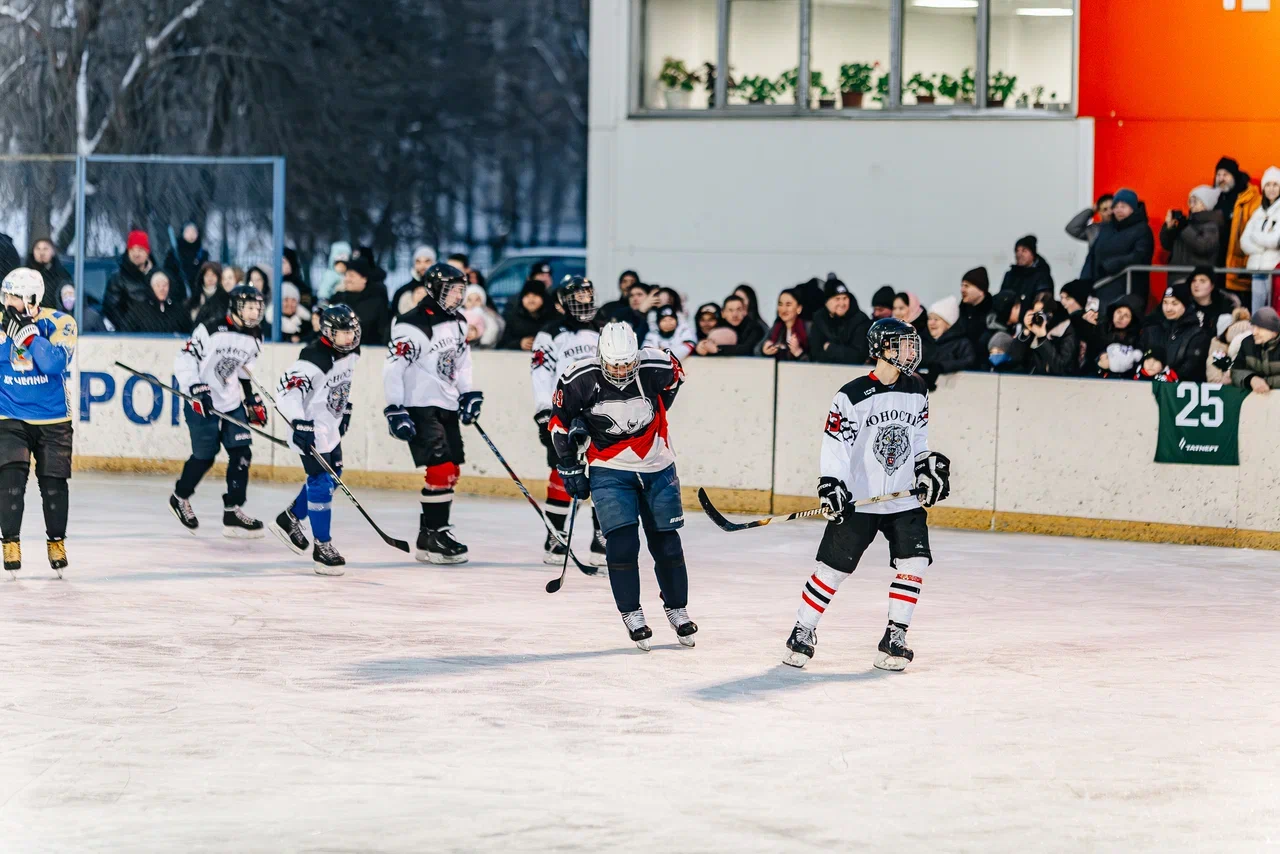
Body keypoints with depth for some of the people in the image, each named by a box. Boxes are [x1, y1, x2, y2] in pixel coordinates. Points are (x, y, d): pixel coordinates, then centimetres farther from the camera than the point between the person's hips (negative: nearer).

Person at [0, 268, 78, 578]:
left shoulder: (59, 323, -12)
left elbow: (55, 363, -27)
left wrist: (27, 332, -30)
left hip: (53, 420, 0)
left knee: (54, 483, 4)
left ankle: (56, 542, 24)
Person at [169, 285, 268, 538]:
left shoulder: (254, 339, 4)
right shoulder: (211, 331, -18)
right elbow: (184, 360, -16)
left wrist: (253, 399, 16)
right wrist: (196, 389, -24)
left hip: (232, 403, 6)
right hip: (202, 403, -6)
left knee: (241, 453, -4)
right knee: (204, 456, 1)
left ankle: (233, 512, -1)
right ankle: (180, 498, 27)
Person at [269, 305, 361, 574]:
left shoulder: (351, 353, 1)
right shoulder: (314, 358, -27)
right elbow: (286, 390, -32)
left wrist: (345, 410, 23)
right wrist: (300, 425, -36)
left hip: (331, 426, 10)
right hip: (310, 429, -10)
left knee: (333, 476, 18)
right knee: (321, 482, -11)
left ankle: (289, 519, 34)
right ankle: (322, 547, -5)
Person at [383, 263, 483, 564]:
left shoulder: (457, 323, 10)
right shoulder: (412, 326, -17)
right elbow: (393, 369, -18)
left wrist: (469, 395, 13)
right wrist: (395, 412, -21)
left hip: (448, 408, 9)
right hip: (420, 408, -9)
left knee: (450, 472, 10)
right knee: (441, 470, -16)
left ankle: (430, 528, 21)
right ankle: (432, 538, -12)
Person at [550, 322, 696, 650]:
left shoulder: (657, 368, -18)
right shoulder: (580, 379, -19)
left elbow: (675, 374, 7)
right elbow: (560, 419, -3)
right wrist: (569, 465, -1)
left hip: (657, 467, 1)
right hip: (609, 471, -1)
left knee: (666, 543, 9)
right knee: (622, 542, -12)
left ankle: (677, 608, 27)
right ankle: (631, 613, 4)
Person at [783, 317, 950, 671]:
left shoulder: (915, 390, 6)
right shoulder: (853, 396, -11)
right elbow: (834, 444, -10)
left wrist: (929, 467, 6)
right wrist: (831, 486, -17)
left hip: (905, 500, 4)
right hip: (858, 499, -4)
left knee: (914, 561, -8)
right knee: (834, 567, -1)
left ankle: (894, 638, 1)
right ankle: (802, 633, 14)